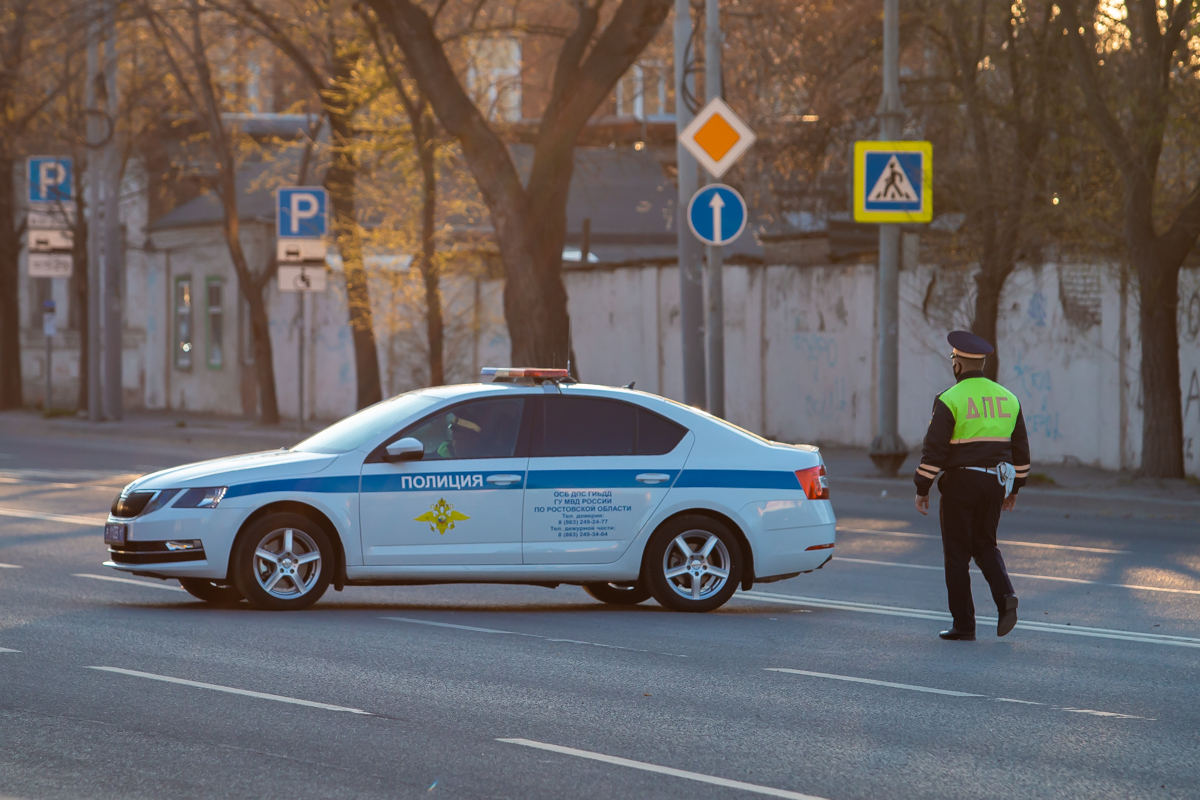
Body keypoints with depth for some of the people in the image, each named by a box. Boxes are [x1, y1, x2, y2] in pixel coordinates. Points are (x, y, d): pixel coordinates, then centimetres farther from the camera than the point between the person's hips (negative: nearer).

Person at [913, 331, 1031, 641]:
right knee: (985, 545, 20)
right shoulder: (1007, 398, 7)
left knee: (957, 553, 3)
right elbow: (1020, 449, 11)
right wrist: (1014, 488, 20)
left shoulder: (950, 400, -11)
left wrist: (922, 489, -6)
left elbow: (934, 449, -14)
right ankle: (1005, 596, -6)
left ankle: (964, 625, 4)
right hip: (994, 483, 5)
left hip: (959, 484, -5)